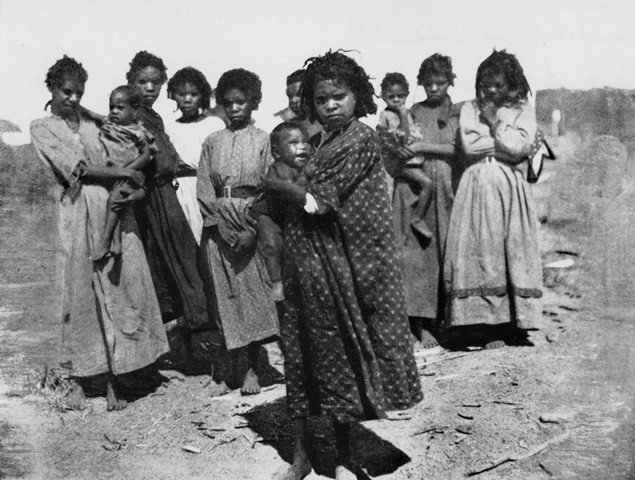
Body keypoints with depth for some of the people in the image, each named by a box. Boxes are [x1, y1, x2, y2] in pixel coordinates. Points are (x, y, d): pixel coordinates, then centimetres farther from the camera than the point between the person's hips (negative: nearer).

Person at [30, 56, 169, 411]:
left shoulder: (91, 121, 19)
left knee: (122, 290, -2)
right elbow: (76, 168, -6)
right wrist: (124, 173, -7)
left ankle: (113, 378, 7)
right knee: (80, 294, 2)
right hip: (79, 214, -3)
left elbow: (131, 156, 14)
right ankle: (79, 379, 17)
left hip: (115, 209, 3)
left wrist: (134, 188, -6)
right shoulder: (42, 128, 8)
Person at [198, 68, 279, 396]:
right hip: (218, 227, 2)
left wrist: (251, 230, -13)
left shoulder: (263, 141, 5)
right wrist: (221, 225, -10)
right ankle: (220, 372, 7)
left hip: (252, 226, -2)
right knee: (219, 295, 1)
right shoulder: (212, 143, 11)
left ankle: (251, 369, 9)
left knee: (253, 293, -1)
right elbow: (204, 190, 5)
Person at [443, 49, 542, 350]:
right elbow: (469, 145, -5)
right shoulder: (470, 109, 11)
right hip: (478, 186, 0)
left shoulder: (523, 110, 10)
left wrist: (495, 121, -2)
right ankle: (480, 324, -2)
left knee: (512, 251, -1)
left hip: (510, 188, 0)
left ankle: (513, 325, 4)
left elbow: (520, 147, -7)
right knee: (478, 252, -5)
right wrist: (504, 140, -3)